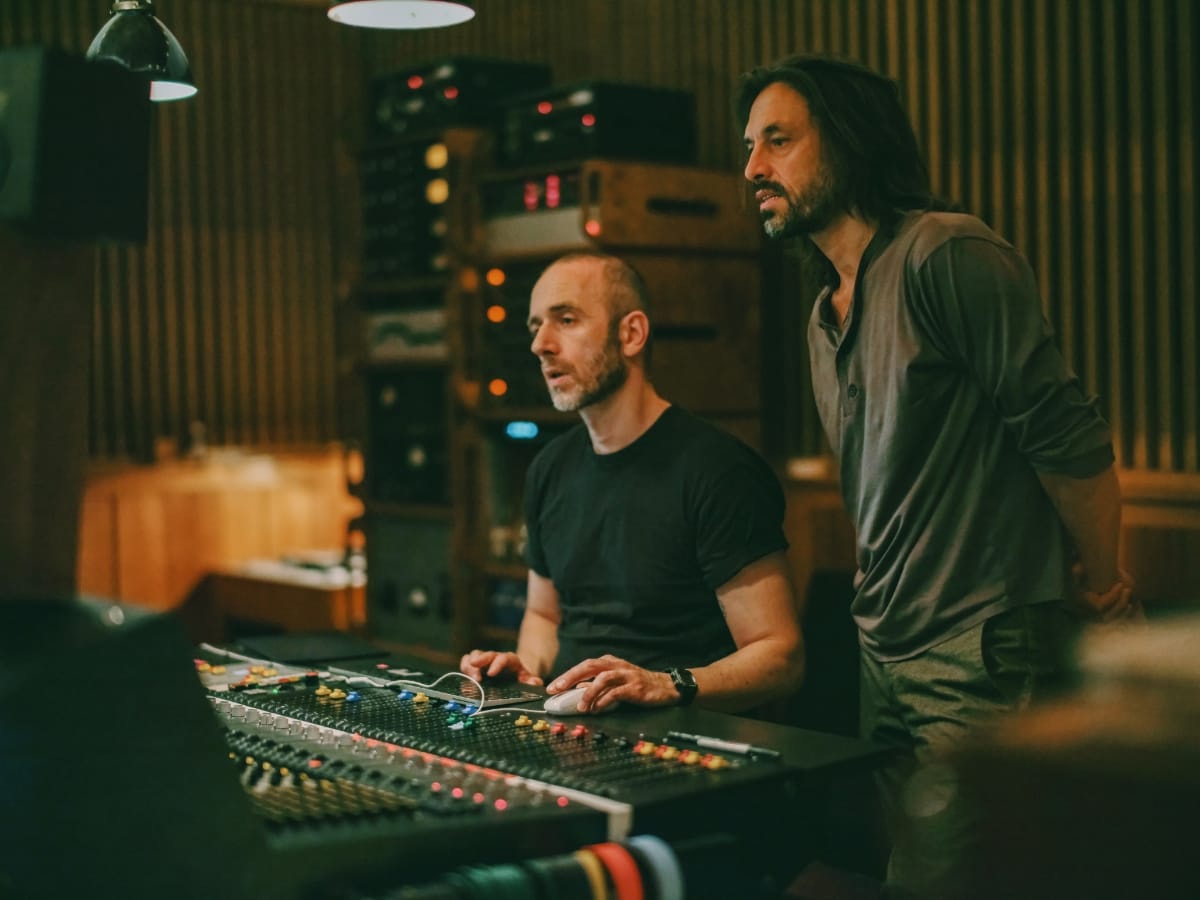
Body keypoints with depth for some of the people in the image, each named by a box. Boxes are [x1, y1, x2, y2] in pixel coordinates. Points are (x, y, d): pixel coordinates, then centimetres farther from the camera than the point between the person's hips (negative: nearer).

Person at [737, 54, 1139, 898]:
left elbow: (1067, 435, -14)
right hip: (886, 662, 9)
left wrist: (1100, 586, -2)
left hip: (982, 666, -9)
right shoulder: (826, 313, 15)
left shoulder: (946, 256, -14)